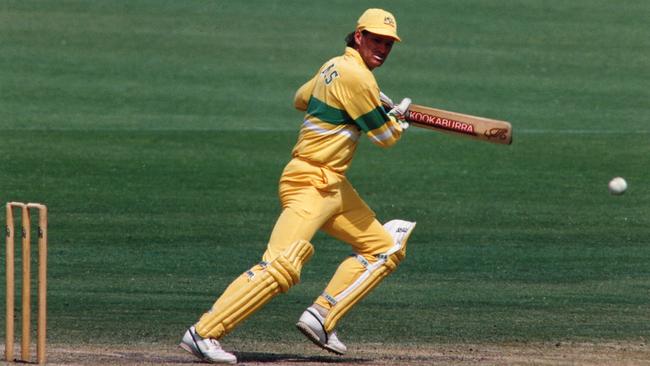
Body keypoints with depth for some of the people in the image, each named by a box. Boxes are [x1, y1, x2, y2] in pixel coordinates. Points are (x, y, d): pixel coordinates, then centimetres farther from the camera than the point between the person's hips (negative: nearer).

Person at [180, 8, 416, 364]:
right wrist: (399, 118, 13)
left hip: (333, 187, 11)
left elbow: (301, 99, 31)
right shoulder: (357, 77, -16)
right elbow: (385, 135, -9)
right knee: (281, 267, -22)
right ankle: (202, 333, -22)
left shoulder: (333, 66, 13)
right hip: (310, 184, -11)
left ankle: (321, 318, 3)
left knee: (385, 248, 12)